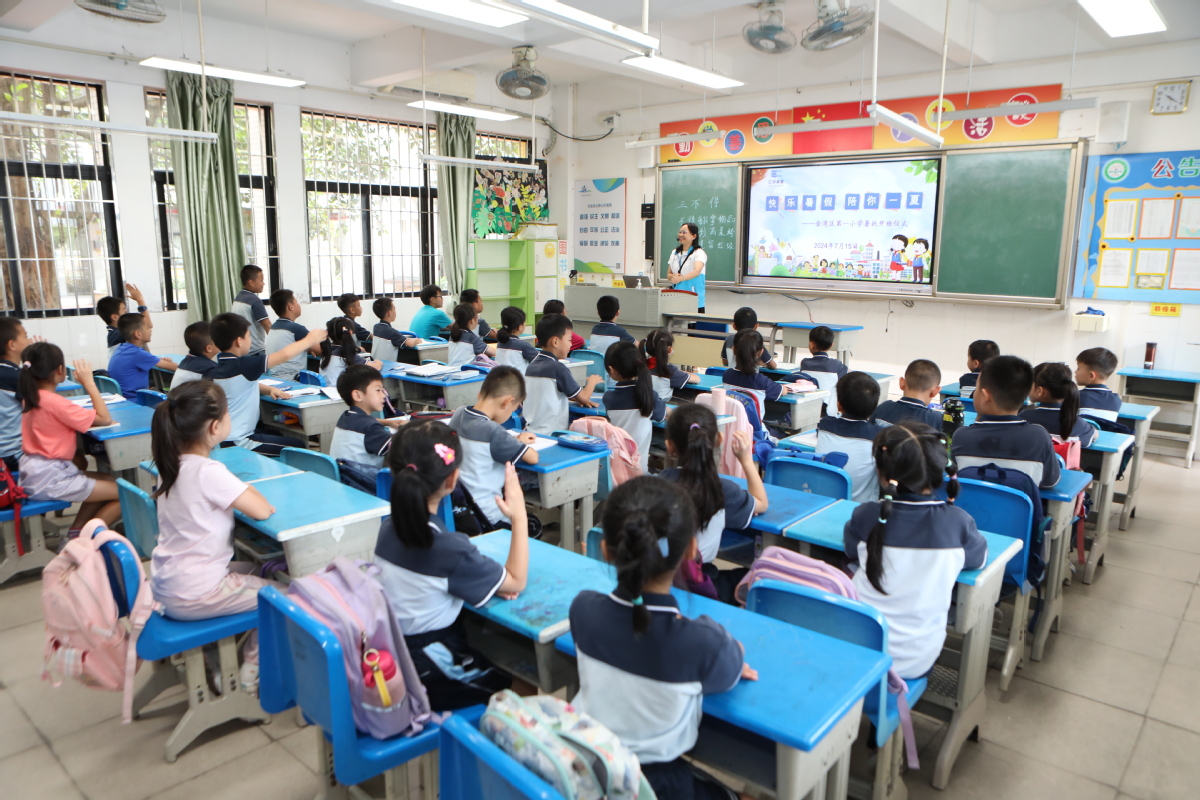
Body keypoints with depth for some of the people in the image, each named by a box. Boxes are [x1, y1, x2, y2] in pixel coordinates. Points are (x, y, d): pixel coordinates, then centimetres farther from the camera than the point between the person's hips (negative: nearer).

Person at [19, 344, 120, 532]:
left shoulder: (30, 397, 7)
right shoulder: (55, 402, -20)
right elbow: (105, 419, -19)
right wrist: (89, 382, -15)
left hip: (35, 469, 10)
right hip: (48, 478, -10)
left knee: (110, 482, 22)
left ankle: (76, 532, 16)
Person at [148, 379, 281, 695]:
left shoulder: (171, 464, 1)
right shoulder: (208, 471, -26)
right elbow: (263, 511, -24)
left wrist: (241, 492, -2)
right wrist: (249, 492, -5)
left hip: (166, 585, 9)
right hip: (192, 597, -9)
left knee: (252, 568, 27)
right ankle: (253, 670, 18)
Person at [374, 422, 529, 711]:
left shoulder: (389, 527, -7)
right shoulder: (449, 548, -28)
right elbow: (516, 582, -13)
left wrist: (490, 582, -7)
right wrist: (519, 516, -11)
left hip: (391, 656, 7)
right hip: (429, 678, -7)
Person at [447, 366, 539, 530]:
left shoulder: (458, 415, -1)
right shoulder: (492, 431, -24)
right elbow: (532, 457, -20)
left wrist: (515, 440, 10)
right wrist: (520, 443, 1)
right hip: (483, 515, -8)